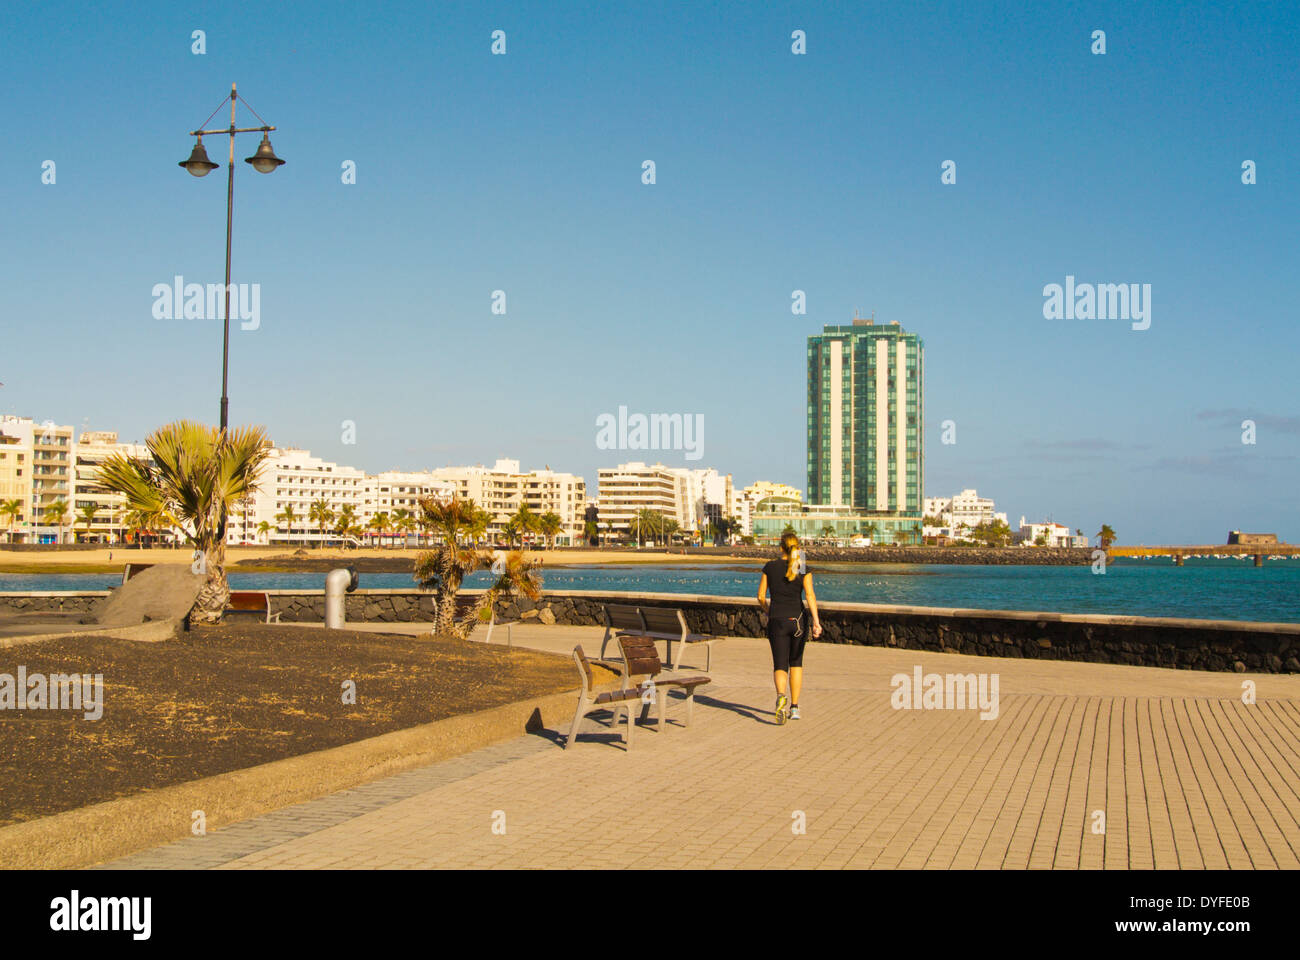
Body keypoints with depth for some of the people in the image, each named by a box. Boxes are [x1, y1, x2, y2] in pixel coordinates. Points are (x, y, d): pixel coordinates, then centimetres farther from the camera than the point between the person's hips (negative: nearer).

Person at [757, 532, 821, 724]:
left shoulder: (770, 567, 1)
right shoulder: (803, 569, -1)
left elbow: (761, 596, 4)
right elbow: (810, 595, -13)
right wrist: (816, 620, -19)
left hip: (777, 621, -1)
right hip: (798, 619, 1)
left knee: (780, 665, 4)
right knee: (796, 662, 19)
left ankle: (781, 696, -27)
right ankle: (794, 707, 17)